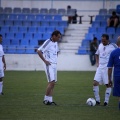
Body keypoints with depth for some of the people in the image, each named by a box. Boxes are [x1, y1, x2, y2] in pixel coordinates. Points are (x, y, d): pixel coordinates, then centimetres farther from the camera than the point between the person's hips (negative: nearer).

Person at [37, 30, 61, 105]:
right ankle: (46, 99, -6)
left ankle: (50, 100, 9)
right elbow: (39, 51, -17)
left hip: (54, 65, 8)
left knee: (53, 83, 6)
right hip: (49, 65, -8)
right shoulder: (48, 42, -13)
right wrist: (45, 60, -17)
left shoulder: (56, 43, 13)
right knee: (52, 82, -15)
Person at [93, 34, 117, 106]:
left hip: (108, 68, -5)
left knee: (108, 84, -1)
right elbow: (97, 54, 26)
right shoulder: (100, 45, 9)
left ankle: (106, 101, 8)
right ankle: (97, 100, 5)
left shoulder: (112, 47, -9)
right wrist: (97, 63, 13)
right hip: (100, 67, 5)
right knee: (95, 83, -5)